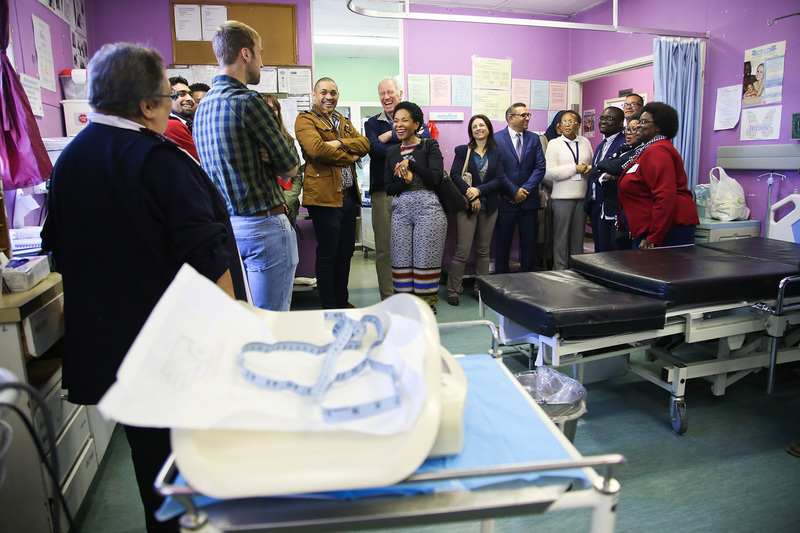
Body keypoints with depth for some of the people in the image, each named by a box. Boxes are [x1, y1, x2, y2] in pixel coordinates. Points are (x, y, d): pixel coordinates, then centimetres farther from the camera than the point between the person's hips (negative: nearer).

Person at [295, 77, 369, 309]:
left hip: (348, 195, 7)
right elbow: (317, 149, -21)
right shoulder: (305, 120, -3)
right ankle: (329, 307, 12)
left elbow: (364, 144, 5)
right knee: (327, 253, 0)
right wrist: (349, 157, -9)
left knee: (346, 251, 14)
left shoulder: (344, 121, 20)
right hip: (324, 196, -7)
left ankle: (342, 301, 28)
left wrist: (340, 143, -13)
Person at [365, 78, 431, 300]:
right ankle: (388, 299, 6)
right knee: (384, 248, -1)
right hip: (383, 191, 0)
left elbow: (425, 139, -9)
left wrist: (390, 136, -7)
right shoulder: (372, 123, 15)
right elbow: (374, 148, -6)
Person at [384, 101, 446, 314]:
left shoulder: (429, 146, 5)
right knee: (401, 261, 2)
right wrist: (405, 180, -10)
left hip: (428, 208, -4)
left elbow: (436, 179, -8)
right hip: (401, 210, 4)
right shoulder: (391, 152, 17)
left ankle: (427, 307, 8)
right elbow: (389, 188, 10)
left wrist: (410, 163, -14)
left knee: (426, 261, -3)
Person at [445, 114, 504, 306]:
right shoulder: (462, 150, 5)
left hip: (489, 206, 3)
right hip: (467, 205, -3)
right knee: (462, 251, -6)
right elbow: (454, 175, -6)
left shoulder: (496, 153, 10)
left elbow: (499, 180, 1)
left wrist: (479, 190, -14)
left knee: (484, 250, 8)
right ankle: (452, 291, 4)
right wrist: (471, 195, -15)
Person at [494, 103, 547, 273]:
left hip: (529, 200, 3)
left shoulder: (534, 139, 9)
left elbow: (540, 167, 2)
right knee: (503, 241, 6)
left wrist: (526, 190, -9)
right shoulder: (496, 138, -2)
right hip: (506, 200, -3)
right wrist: (514, 191, -11)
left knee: (529, 242, 7)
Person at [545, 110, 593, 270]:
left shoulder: (585, 142, 12)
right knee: (561, 236, -1)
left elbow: (593, 164, 21)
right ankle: (559, 270, 8)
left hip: (583, 196, 4)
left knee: (578, 235, 10)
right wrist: (575, 168, -13)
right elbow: (548, 173, -10)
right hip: (563, 196, -4)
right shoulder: (554, 143, 0)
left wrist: (589, 169, -4)